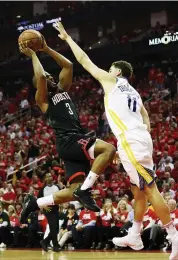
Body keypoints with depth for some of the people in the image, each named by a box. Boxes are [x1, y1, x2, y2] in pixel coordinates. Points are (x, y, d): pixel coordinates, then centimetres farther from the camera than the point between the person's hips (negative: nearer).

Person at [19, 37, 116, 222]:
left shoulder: (61, 90, 23)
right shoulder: (42, 99, 2)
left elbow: (68, 65, 21)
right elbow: (40, 76, -16)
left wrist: (47, 49, 18)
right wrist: (32, 55, -3)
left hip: (76, 141, 8)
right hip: (68, 142, -8)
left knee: (75, 191, 0)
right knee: (108, 149, -27)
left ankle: (35, 204, 11)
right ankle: (85, 190, -25)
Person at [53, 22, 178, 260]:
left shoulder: (111, 81, 6)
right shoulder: (133, 92, 26)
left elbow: (84, 60, 9)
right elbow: (146, 119, 24)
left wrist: (67, 37, 17)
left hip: (130, 142, -9)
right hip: (140, 140, 9)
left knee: (149, 189, -11)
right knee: (139, 189, 15)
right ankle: (135, 236, 23)